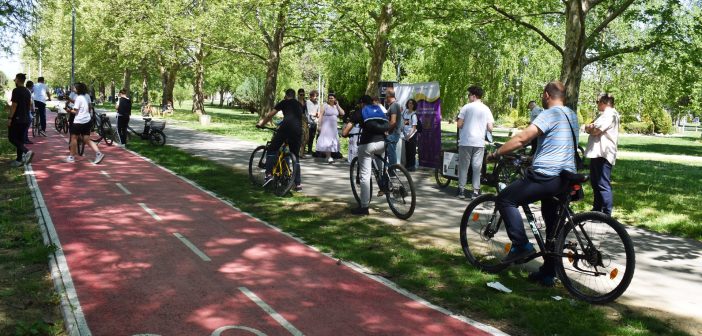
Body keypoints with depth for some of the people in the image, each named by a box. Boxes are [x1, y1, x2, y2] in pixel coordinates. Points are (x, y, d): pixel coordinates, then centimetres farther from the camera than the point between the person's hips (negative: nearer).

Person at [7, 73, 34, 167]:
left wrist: (10, 118, -15)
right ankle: (19, 160, 12)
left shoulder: (16, 91, -13)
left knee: (12, 138, -1)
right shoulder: (27, 92, 11)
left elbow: (14, 105, -18)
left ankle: (27, 152, -20)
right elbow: (30, 105, 17)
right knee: (20, 139, 11)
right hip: (25, 119, 8)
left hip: (17, 118, -8)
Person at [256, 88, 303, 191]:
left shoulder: (284, 102, 18)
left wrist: (260, 124, 29)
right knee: (295, 156, 14)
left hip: (286, 127, -4)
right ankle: (298, 184, 9)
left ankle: (269, 174, -6)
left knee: (272, 150, 10)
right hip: (298, 131, 4)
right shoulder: (299, 105, 30)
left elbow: (270, 115, 16)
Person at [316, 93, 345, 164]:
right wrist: (319, 125, -14)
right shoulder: (325, 106, -2)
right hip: (326, 127, -6)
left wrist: (337, 105, 1)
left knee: (332, 141, 6)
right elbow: (320, 116, -6)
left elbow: (342, 113, 3)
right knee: (327, 141, -11)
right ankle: (329, 157, -15)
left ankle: (328, 156, 14)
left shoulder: (336, 106, 13)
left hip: (334, 127, 6)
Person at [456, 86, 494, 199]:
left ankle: (461, 190, 9)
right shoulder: (486, 109, 4)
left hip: (465, 141, -2)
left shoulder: (467, 107, -3)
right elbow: (490, 128, 0)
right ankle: (475, 191, 7)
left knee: (463, 165, 7)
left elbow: (459, 124, -6)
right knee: (477, 166, 7)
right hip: (479, 142, 2)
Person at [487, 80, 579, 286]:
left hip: (546, 175, -9)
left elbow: (522, 138, -20)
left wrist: (496, 153, -12)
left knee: (505, 199, 0)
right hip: (566, 177, 9)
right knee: (553, 226, 15)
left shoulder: (550, 114, -10)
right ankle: (548, 273, 22)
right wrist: (535, 156, 36)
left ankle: (521, 244, -7)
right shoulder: (572, 116, 18)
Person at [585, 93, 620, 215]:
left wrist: (589, 127, 2)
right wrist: (590, 127, -5)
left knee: (603, 185, -9)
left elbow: (595, 130, -18)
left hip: (603, 154, -11)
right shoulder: (604, 114, 23)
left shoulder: (610, 114, -11)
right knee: (595, 183, 19)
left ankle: (607, 214, -6)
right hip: (597, 153, 11)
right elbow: (589, 127, 17)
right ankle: (597, 210, 30)